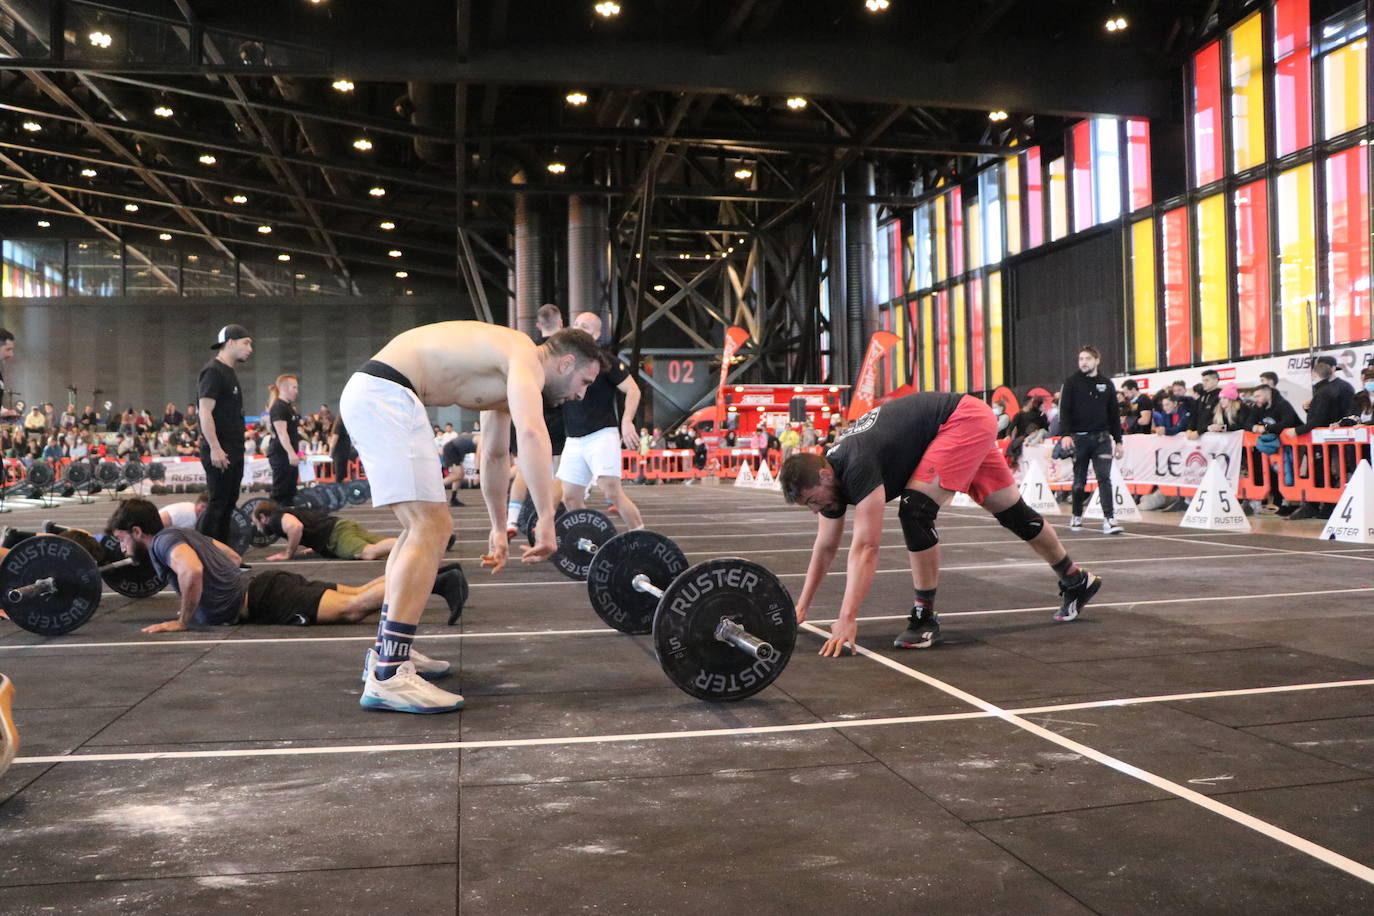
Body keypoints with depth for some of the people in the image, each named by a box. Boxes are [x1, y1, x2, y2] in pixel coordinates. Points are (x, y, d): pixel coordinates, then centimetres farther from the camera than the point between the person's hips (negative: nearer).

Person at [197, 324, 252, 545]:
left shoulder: (230, 373, 18)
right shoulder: (213, 371, -10)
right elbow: (205, 412, -17)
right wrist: (215, 448, -22)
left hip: (233, 451, 9)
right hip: (219, 452, -9)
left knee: (228, 503, 11)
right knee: (218, 503, -8)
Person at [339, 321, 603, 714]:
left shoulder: (509, 375, 22)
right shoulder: (526, 358, -8)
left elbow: (495, 456, 33)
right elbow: (532, 433, -28)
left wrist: (499, 528, 38)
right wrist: (546, 521, -27)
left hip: (367, 396, 11)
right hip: (385, 396, -11)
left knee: (423, 527, 17)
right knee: (430, 529, -14)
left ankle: (388, 654, 23)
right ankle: (388, 678, -15)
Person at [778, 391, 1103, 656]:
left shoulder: (857, 468, -31)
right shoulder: (830, 477, -4)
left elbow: (865, 547, -36)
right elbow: (825, 548, 6)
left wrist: (847, 620, -37)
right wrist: (802, 607, 7)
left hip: (965, 419, -9)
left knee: (915, 509, -22)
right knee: (1012, 513, 19)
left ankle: (924, 619, -10)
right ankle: (1077, 581, 39)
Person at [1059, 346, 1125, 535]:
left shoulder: (1107, 384, 10)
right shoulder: (1071, 383, 2)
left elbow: (1114, 413, 13)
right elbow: (1064, 411, -5)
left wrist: (1118, 440, 10)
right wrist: (1065, 434, -18)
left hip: (1101, 438, 1)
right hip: (1079, 437, -1)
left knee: (1104, 478, -9)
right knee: (1079, 480, 7)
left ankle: (1109, 519, -14)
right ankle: (1077, 516, 23)